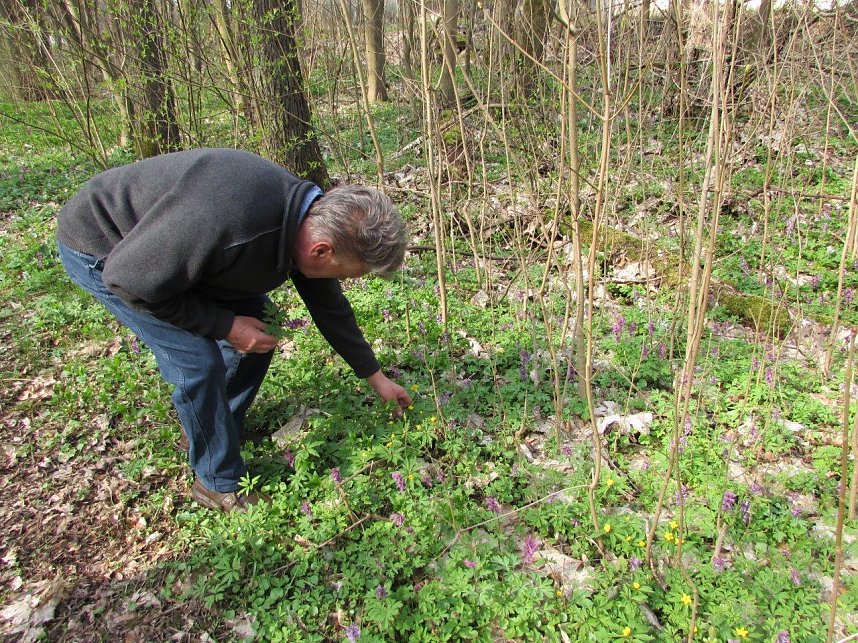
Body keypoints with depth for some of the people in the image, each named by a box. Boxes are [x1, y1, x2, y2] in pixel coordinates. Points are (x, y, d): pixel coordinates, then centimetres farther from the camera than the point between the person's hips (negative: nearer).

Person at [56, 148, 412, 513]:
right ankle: (220, 483, 5)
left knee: (260, 325, 3)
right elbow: (129, 279, -29)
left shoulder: (310, 221, -14)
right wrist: (224, 325, -23)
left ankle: (206, 427, 24)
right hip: (102, 248, -7)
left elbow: (329, 306, 2)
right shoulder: (225, 223, -42)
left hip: (177, 245, 8)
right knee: (200, 361, -18)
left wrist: (375, 377, 10)